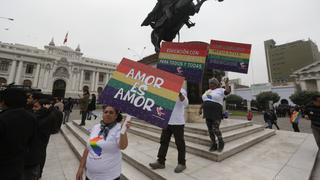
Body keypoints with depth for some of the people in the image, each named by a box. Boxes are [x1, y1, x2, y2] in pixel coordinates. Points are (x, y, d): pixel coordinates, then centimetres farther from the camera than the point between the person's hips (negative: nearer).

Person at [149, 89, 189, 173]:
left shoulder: (181, 91, -9)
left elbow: (186, 103, -26)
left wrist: (179, 93, -37)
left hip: (178, 122, -6)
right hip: (166, 121, 6)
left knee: (179, 143, 8)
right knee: (163, 141, 13)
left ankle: (182, 163, 26)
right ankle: (160, 161, 27)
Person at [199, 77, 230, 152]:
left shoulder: (220, 90, 0)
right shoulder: (208, 91, 18)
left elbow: (228, 91, -20)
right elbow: (204, 101, 22)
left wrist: (226, 83, -15)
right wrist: (201, 108, 18)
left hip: (216, 114, -6)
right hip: (208, 114, 6)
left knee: (215, 129, -9)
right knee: (210, 130, 8)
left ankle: (221, 142, 19)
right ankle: (214, 145, 23)